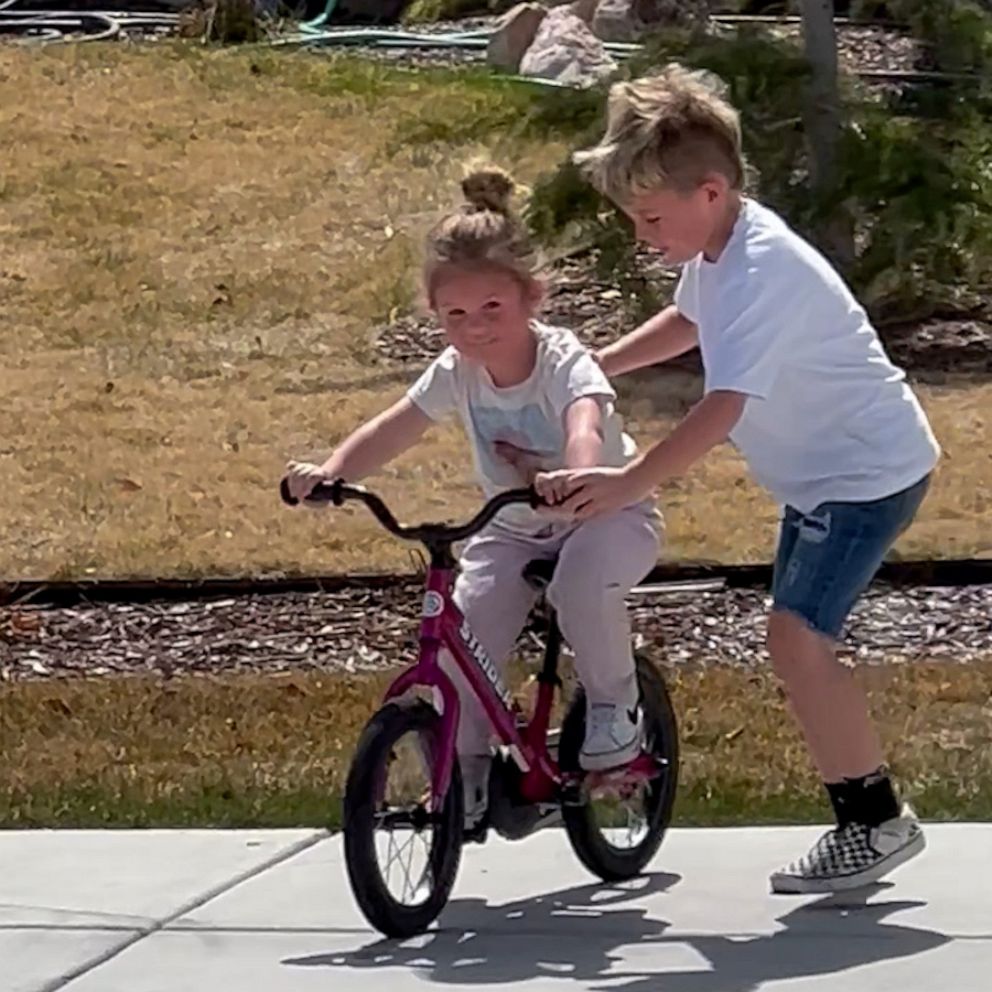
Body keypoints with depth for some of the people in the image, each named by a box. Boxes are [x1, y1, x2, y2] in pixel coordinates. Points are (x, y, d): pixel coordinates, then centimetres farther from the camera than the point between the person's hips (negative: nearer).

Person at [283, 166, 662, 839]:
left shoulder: (565, 363, -27)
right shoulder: (457, 374, -10)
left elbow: (585, 429, -47)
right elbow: (393, 430, -7)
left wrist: (577, 479, -70)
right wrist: (330, 472, -27)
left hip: (610, 512, -5)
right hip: (515, 530, 5)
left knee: (583, 578, -38)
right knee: (459, 639, -16)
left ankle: (614, 709, -13)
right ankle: (468, 777, 1)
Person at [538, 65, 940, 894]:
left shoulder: (760, 271, -28)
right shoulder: (717, 249, 3)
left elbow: (724, 407, -37)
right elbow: (687, 323, 28)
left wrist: (629, 484, -42)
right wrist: (589, 368, 24)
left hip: (870, 470, -11)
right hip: (822, 472, 11)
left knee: (797, 635, -17)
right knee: (802, 639, 11)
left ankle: (878, 819, -7)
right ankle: (862, 821, 19)